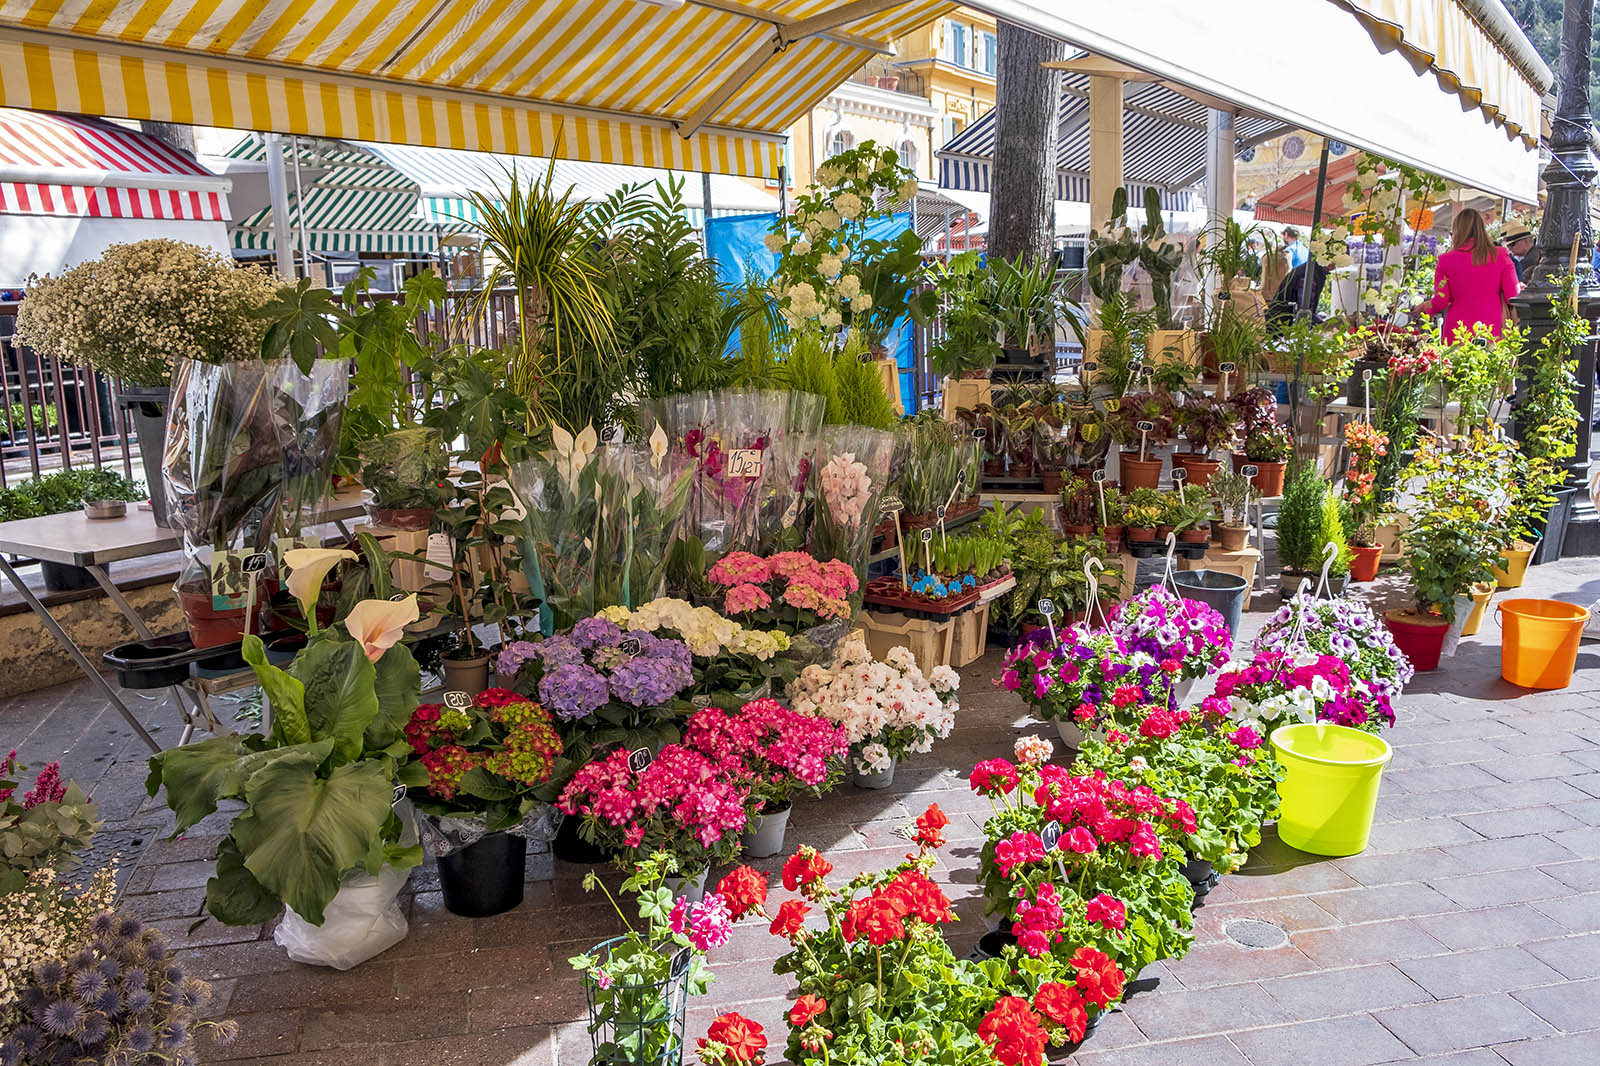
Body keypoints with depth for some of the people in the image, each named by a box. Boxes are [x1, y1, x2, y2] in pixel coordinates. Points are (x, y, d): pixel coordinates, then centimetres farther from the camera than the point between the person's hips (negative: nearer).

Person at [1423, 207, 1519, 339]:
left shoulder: (1446, 260, 0)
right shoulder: (1500, 255, 2)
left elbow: (1439, 302, -1)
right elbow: (1512, 297, 0)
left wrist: (1424, 307, 19)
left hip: (1456, 334, 0)